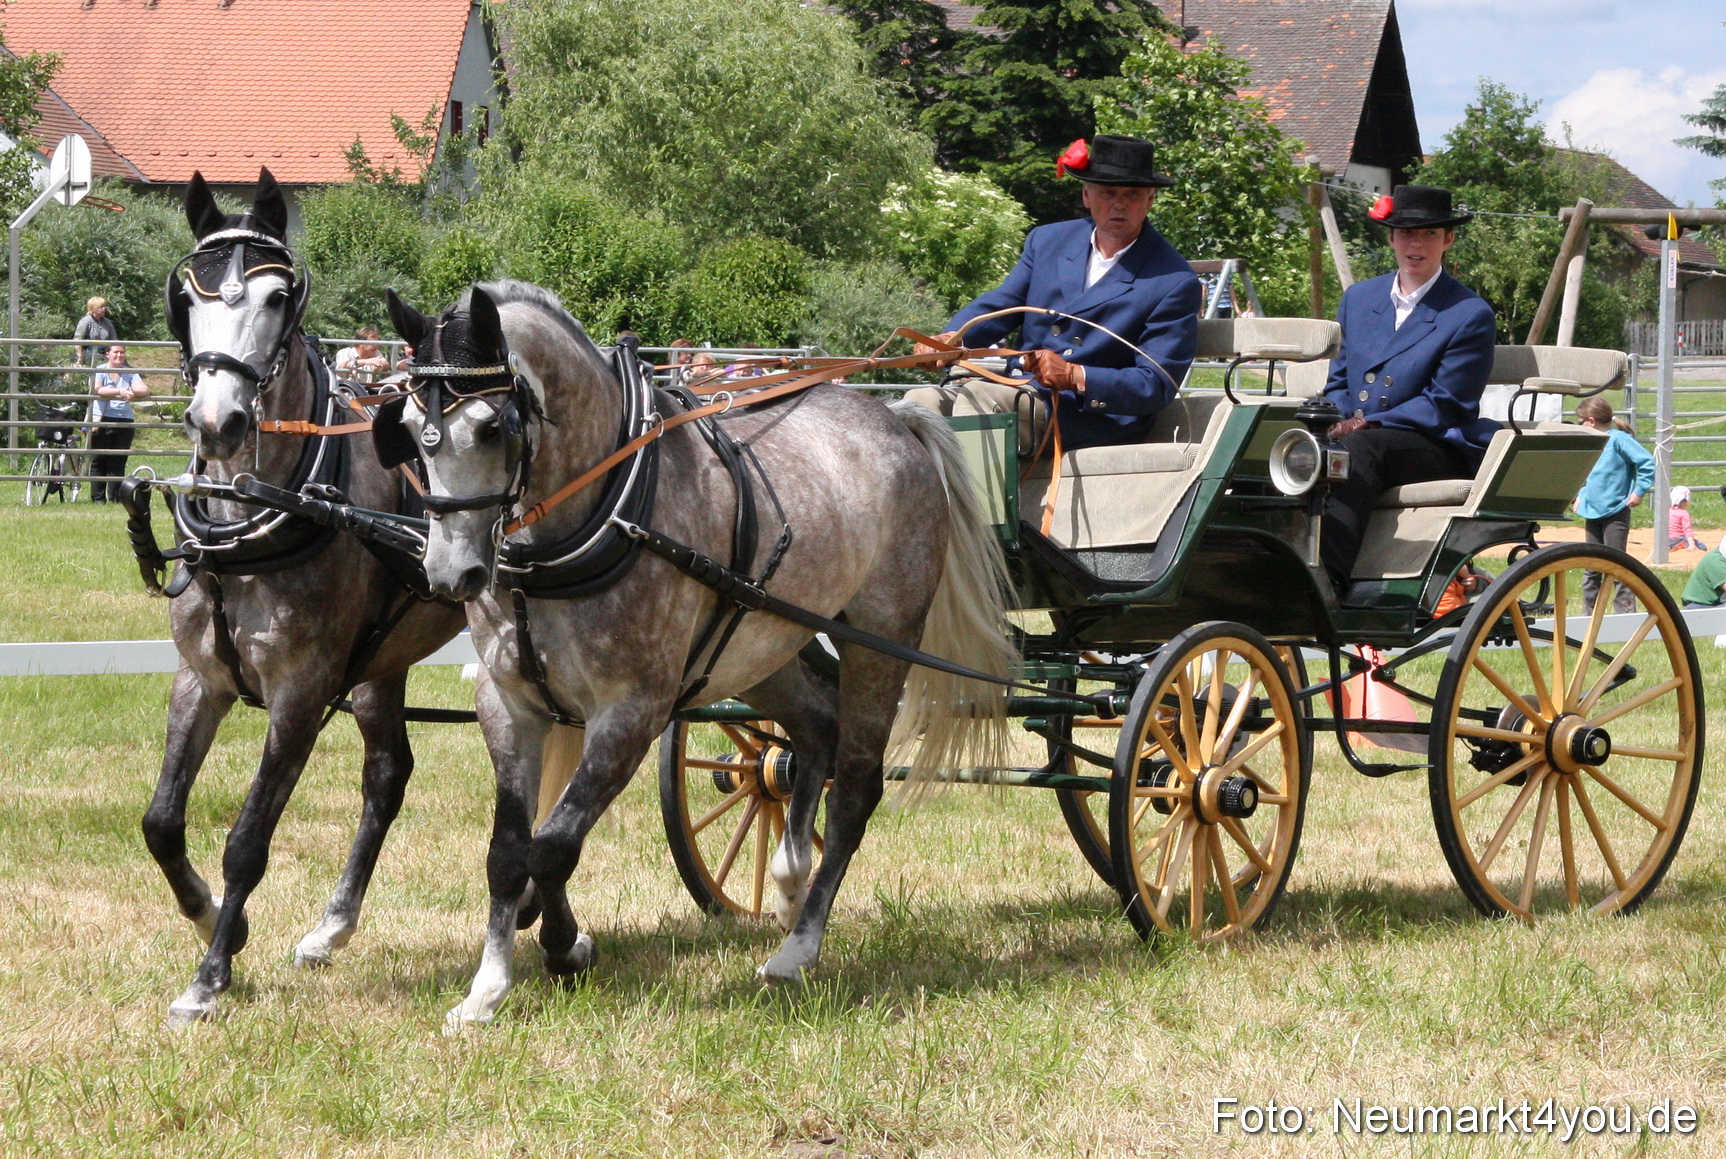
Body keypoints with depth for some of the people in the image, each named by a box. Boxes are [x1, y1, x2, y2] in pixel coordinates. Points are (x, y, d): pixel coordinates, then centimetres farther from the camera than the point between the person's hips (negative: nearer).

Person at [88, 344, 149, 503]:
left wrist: (131, 391, -22)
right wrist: (120, 392, -29)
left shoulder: (129, 373, 13)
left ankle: (115, 498, 5)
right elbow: (97, 390, -17)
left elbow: (145, 391, 0)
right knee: (99, 462, -3)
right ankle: (98, 498, 0)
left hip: (124, 422, 3)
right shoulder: (99, 372, 3)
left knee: (118, 463, 2)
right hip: (102, 422, -3)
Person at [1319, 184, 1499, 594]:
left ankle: (1329, 576, -57)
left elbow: (1444, 405, -6)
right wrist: (1338, 421, -5)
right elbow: (1337, 384, 21)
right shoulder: (1358, 298, 20)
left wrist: (1367, 425, -19)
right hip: (1362, 441, 5)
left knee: (1358, 452, -38)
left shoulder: (1470, 315, 1)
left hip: (1438, 450, -5)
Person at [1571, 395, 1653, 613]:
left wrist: (1638, 492, -18)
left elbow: (1647, 463, -18)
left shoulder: (1618, 439, -12)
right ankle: (1589, 610, 18)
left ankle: (1625, 609, -6)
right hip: (1592, 512, 9)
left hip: (1615, 511, -9)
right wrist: (1580, 496, 12)